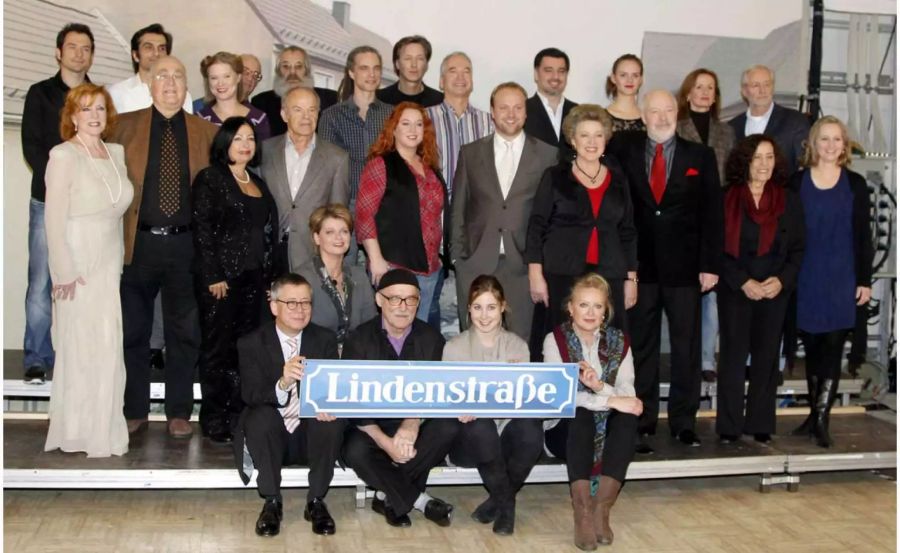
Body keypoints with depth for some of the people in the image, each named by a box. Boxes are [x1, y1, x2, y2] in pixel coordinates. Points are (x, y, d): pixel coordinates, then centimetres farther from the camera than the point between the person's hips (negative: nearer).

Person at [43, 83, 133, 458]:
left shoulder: (117, 152, 9)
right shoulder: (63, 156, -10)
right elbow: (54, 220, -12)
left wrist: (120, 262, 8)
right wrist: (65, 273, -15)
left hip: (111, 264, 6)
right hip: (79, 265, -6)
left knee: (108, 348, 9)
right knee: (81, 348, 0)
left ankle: (102, 427, 21)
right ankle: (79, 434, 13)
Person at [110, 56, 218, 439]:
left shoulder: (207, 132, 6)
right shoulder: (125, 126, 4)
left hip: (186, 245, 0)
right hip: (137, 244, 0)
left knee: (184, 332, 7)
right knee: (133, 331, 9)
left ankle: (179, 412, 20)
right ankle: (134, 410, 23)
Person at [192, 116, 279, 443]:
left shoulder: (259, 183, 17)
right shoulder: (210, 178, -1)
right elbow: (202, 229, -8)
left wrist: (270, 274, 8)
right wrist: (213, 277, -14)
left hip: (255, 278, 6)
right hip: (221, 278, -5)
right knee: (217, 349, 0)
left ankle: (239, 416, 12)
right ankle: (214, 420, 7)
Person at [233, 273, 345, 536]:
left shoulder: (325, 339, 2)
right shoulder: (251, 343, -5)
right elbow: (250, 396, -17)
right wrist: (282, 384, -39)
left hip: (312, 435, 1)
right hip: (270, 436, -1)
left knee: (334, 420, -28)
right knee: (260, 415, -32)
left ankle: (316, 501, -12)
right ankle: (272, 502, -15)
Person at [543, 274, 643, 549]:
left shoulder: (619, 341, 3)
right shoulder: (555, 340, -6)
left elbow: (628, 397, -9)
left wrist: (599, 387, -30)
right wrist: (609, 401, -29)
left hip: (608, 432, 3)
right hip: (567, 429, -2)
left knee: (628, 417, -28)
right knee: (580, 415, -34)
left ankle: (602, 509, -28)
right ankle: (583, 514, -36)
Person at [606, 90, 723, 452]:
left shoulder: (700, 156, 5)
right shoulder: (624, 151, 4)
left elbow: (712, 215, 2)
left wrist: (710, 265, -3)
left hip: (684, 268, 0)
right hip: (639, 266, 0)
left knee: (686, 348, 5)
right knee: (641, 348, 7)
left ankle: (683, 422, 16)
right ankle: (642, 424, 16)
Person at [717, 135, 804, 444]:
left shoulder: (788, 201, 6)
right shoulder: (726, 199, -2)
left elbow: (798, 249, 7)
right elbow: (718, 248, -4)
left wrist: (782, 280, -9)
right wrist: (743, 282, -13)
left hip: (775, 291, 2)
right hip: (735, 290, -2)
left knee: (766, 356, 4)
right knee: (734, 355, 0)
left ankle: (761, 425, 12)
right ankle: (729, 426, 6)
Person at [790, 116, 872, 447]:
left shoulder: (855, 184, 3)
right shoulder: (797, 182, 3)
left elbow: (863, 235, 4)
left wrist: (865, 280, 0)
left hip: (842, 279, -1)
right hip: (806, 279, 1)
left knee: (832, 349, -2)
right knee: (812, 348, 8)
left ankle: (822, 419, 1)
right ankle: (814, 414, 18)